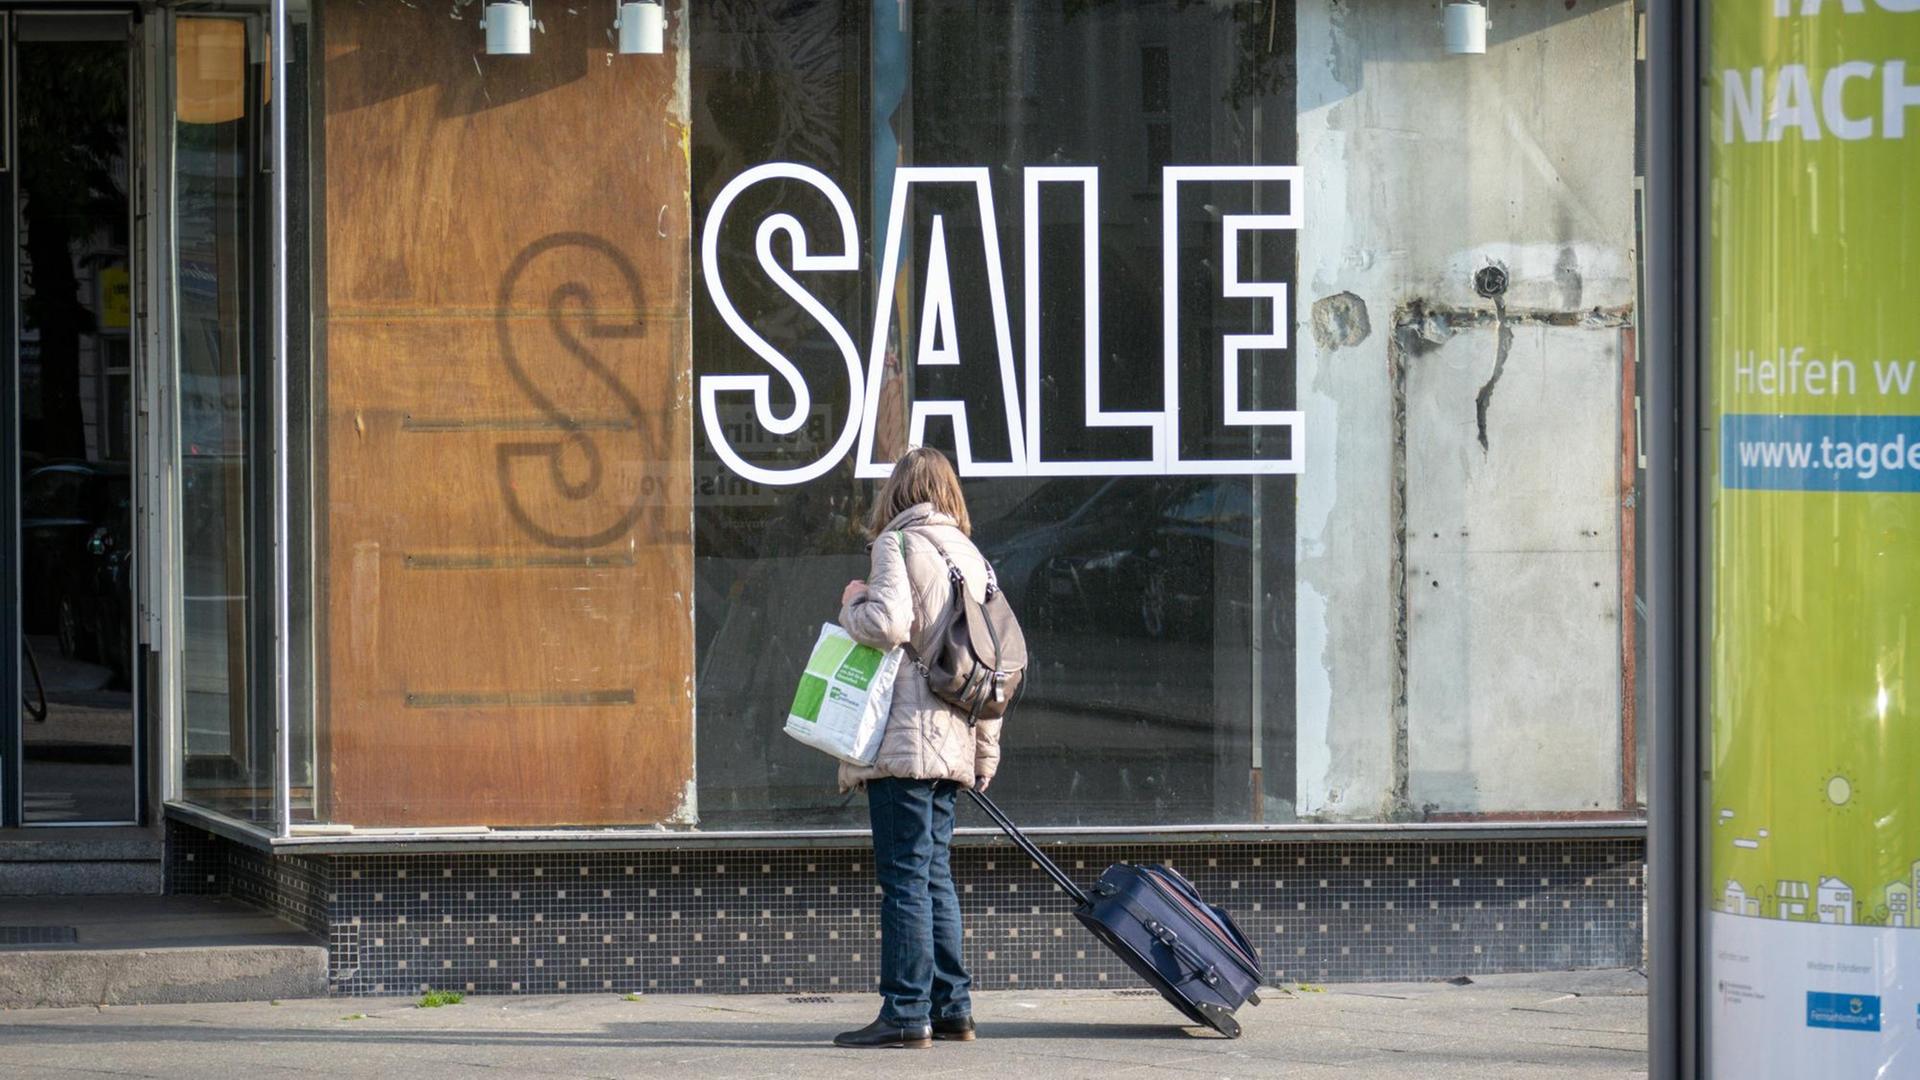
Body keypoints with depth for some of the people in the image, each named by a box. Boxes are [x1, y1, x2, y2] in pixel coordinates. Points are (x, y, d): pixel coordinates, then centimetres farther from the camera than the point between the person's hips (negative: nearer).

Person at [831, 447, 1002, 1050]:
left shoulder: (898, 544, -6)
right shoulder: (971, 556, 16)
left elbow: (887, 621, -22)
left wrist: (853, 603, 1)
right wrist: (986, 752, 21)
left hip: (903, 740, -7)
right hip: (953, 740, 7)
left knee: (906, 876, -8)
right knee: (935, 874, 14)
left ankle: (906, 1013, -9)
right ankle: (951, 1006, 14)